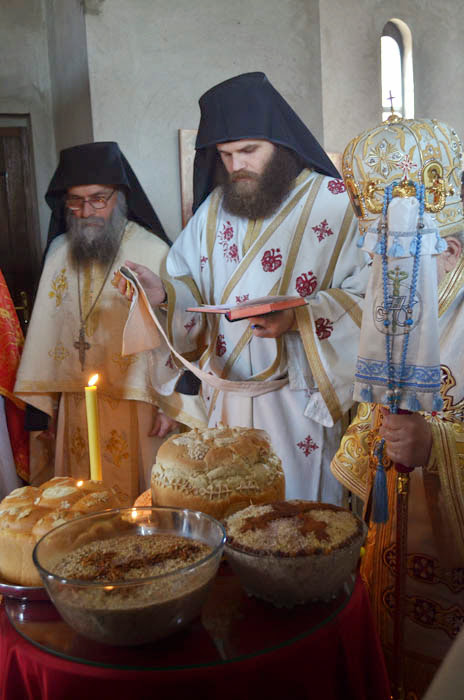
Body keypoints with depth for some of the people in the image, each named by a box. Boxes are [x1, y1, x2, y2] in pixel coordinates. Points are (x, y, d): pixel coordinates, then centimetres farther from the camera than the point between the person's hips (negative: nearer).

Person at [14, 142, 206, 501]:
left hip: (135, 401, -4)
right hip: (74, 401, 5)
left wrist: (169, 403, -10)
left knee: (134, 494, 9)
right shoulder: (59, 252, 6)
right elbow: (46, 331, 11)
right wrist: (46, 397, 13)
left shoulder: (153, 252, -11)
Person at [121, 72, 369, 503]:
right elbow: (193, 286, 14)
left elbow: (367, 296, -11)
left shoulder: (332, 200, -5)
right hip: (223, 400, 4)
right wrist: (164, 293, -7)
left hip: (297, 399, -4)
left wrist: (296, 318, -25)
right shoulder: (214, 207, 10)